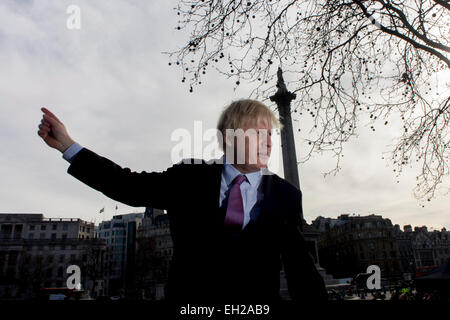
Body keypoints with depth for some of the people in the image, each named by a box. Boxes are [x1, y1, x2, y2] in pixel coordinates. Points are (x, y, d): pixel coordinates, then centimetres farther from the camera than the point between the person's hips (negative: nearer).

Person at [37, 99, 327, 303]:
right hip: (189, 294, 1)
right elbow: (130, 185, 2)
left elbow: (300, 266, -4)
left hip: (257, 298, 0)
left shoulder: (286, 196, -1)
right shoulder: (189, 178, 0)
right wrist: (67, 145, 0)